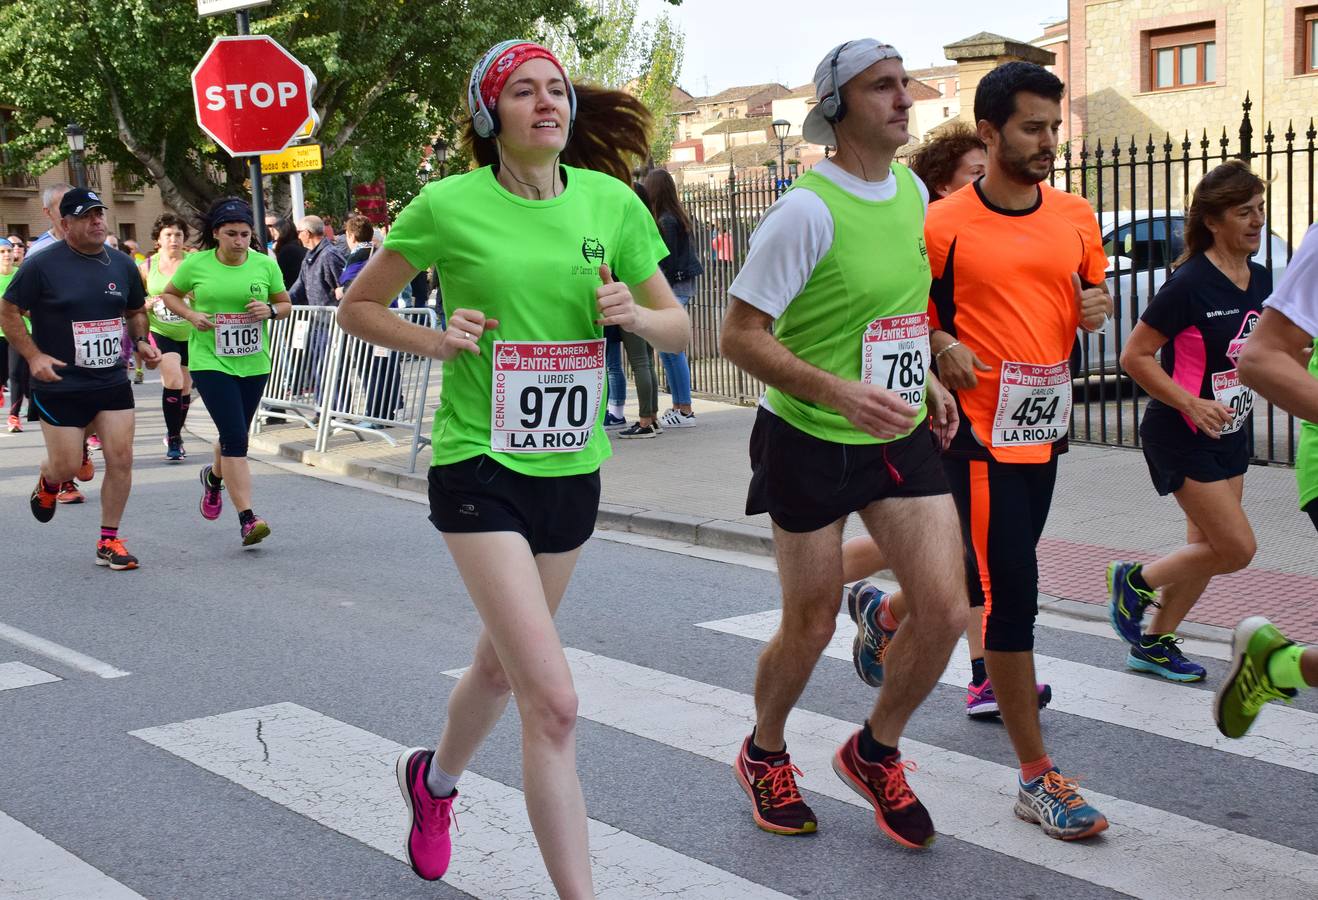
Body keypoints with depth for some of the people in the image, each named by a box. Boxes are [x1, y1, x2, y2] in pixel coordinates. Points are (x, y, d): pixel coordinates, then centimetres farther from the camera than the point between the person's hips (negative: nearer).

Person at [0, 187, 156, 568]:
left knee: (121, 459, -3)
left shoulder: (121, 264, 6)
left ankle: (109, 542, 11)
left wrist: (142, 341, 1)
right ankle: (47, 483, 39)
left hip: (112, 382, 4)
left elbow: (136, 311, 21)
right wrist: (34, 356, -15)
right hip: (60, 386, -4)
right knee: (67, 467, 0)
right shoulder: (43, 265, -9)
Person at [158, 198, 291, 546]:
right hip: (210, 361, -3)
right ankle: (247, 519, -15)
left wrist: (270, 310, -12)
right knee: (235, 436, -15)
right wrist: (191, 315, -8)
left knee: (235, 436, 16)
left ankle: (213, 478, 51)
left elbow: (286, 305, 10)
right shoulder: (196, 264, -4)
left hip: (253, 363, 3)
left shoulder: (265, 264, 0)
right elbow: (169, 294, 11)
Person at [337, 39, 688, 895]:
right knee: (553, 700, -15)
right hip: (481, 469, -5)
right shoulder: (450, 205, -9)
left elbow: (680, 328, 6)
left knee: (502, 663, 24)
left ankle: (434, 778, 55)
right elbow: (356, 308, 4)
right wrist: (434, 340, -14)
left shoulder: (612, 200, -1)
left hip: (573, 470, 5)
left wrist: (636, 313, -15)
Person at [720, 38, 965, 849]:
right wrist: (839, 392, -30)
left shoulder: (914, 192, 5)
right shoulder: (808, 210, -18)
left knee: (946, 608, -3)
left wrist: (927, 378, 10)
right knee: (810, 629, 6)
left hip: (901, 435, 6)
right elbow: (740, 335, -19)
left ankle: (875, 752, 22)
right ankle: (765, 755, 35)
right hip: (811, 441, -6)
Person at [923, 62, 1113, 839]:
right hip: (981, 431, -6)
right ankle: (1038, 779, 2)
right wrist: (944, 348, -18)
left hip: (1045, 424, 7)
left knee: (984, 580, 19)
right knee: (1013, 596, -7)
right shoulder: (943, 225, -10)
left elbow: (1092, 291, 21)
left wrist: (1098, 306, -1)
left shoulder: (1077, 216, 7)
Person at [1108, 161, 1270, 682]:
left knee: (1208, 549, 12)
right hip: (1181, 438, -8)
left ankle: (1153, 643, 26)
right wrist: (1192, 405, -23)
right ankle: (1134, 582, 13)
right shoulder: (1190, 283, -19)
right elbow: (1134, 356, -18)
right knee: (1237, 548, -8)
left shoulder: (1260, 281, 4)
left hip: (1231, 435, 8)